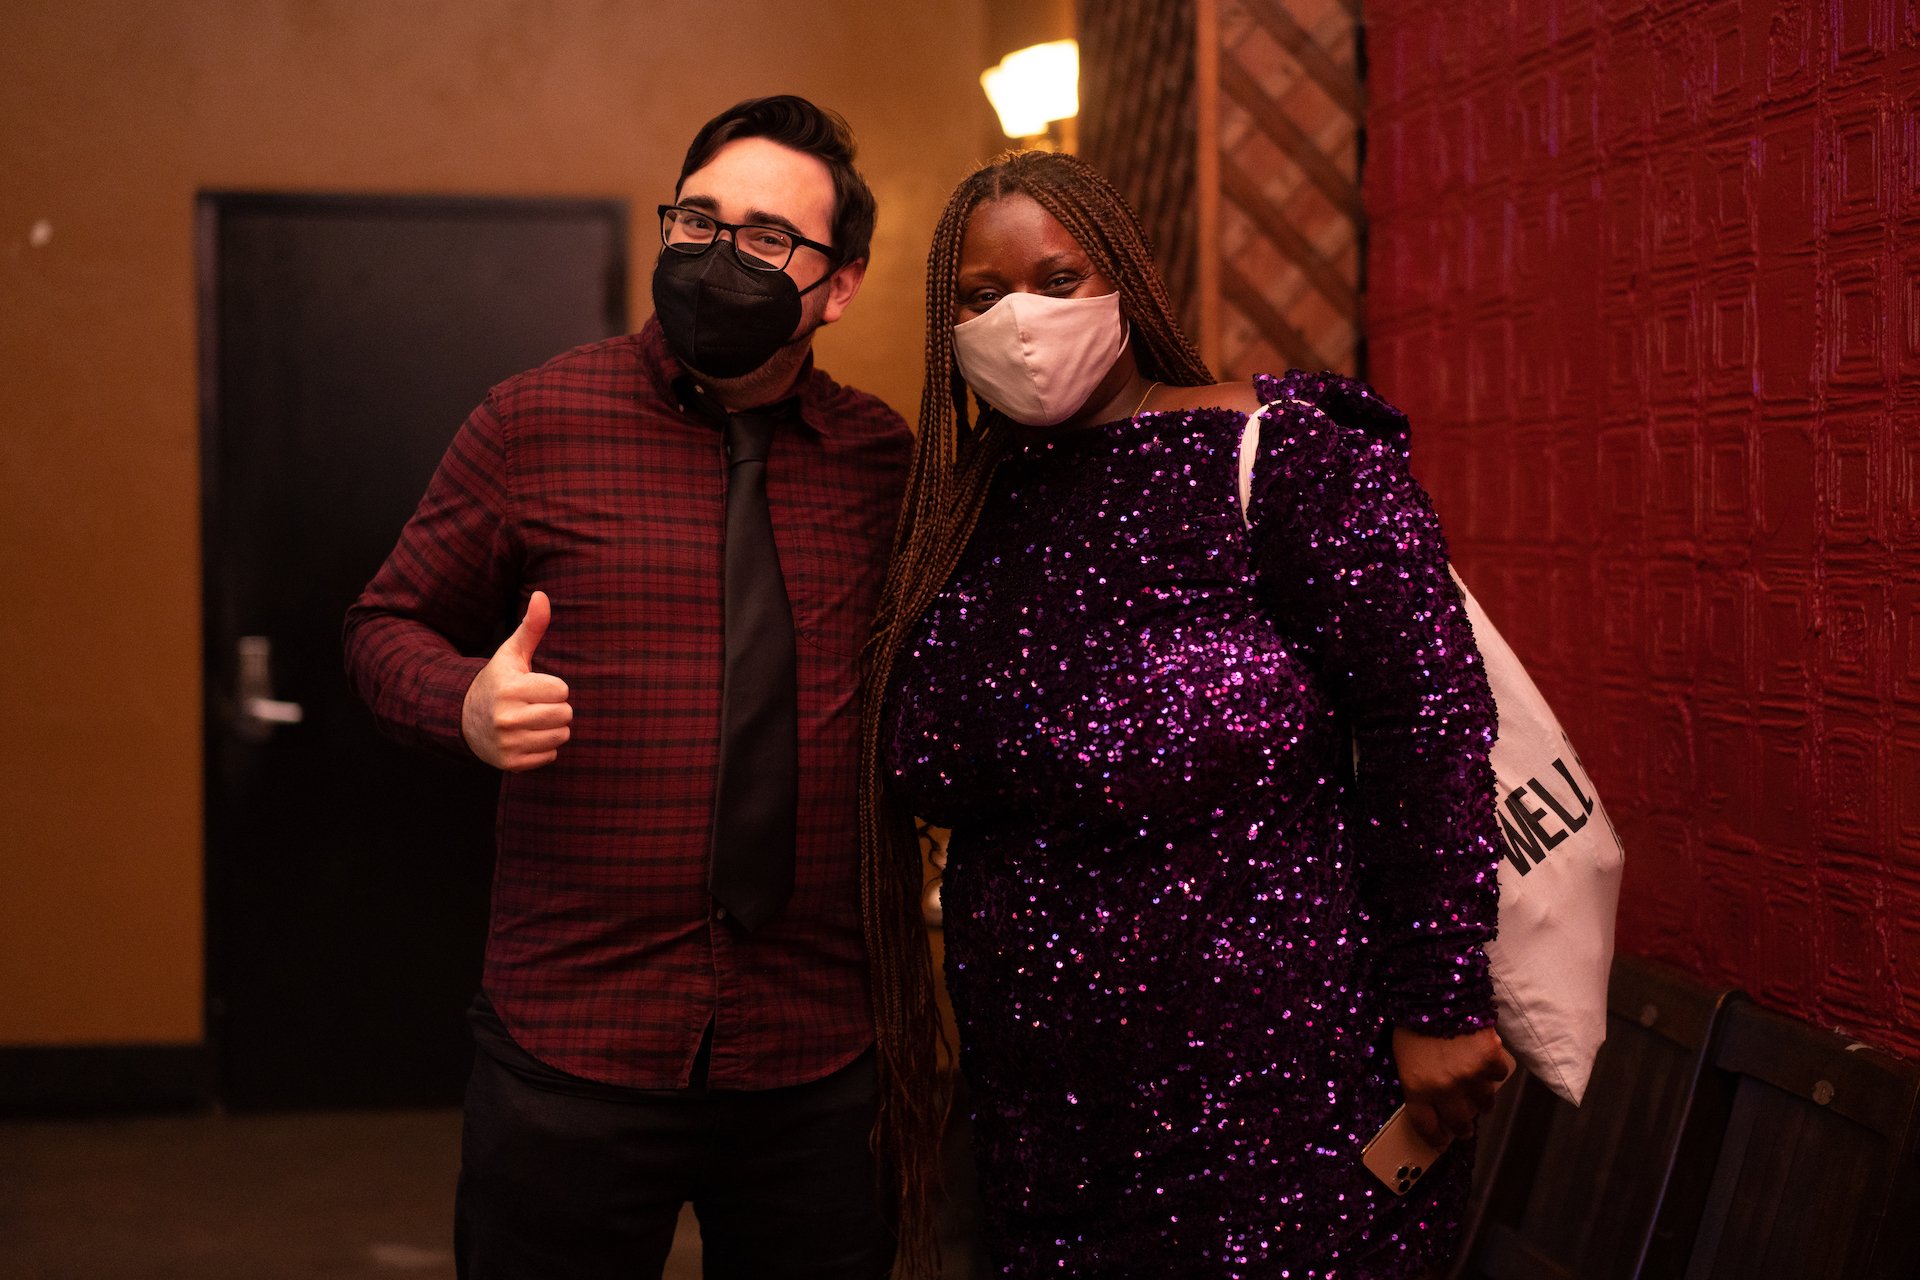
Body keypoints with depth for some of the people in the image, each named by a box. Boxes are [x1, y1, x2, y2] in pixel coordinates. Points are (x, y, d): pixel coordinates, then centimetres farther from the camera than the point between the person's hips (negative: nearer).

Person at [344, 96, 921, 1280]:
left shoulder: (883, 457, 5)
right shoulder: (537, 421, -2)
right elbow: (391, 626, 6)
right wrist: (468, 705, -16)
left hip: (821, 1055, 2)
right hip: (576, 1040, -2)